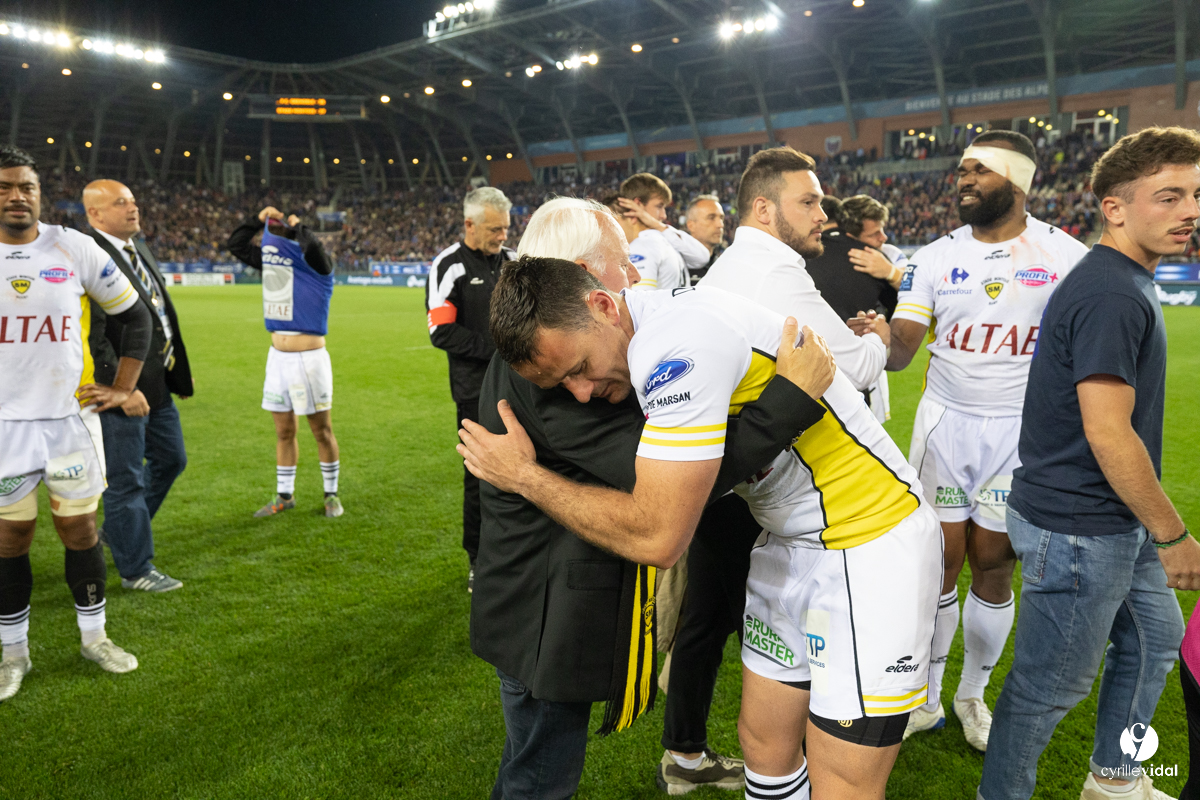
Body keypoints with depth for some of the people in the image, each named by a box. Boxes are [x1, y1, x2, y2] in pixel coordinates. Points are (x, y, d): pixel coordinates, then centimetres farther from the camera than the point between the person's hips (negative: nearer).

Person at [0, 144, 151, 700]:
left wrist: (123, 388, 3)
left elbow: (135, 318, 8)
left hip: (71, 415, 0)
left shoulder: (76, 250, -2)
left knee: (80, 530, 9)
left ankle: (94, 638, 25)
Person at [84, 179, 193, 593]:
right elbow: (92, 336, -24)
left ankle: (117, 530, 40)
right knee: (126, 481, 4)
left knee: (170, 459, 21)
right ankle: (136, 569, 18)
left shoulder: (138, 248, 12)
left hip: (157, 384, 10)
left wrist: (178, 367, 18)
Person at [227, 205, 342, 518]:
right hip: (278, 358, 6)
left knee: (322, 430, 4)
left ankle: (331, 494, 18)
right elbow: (235, 244, 18)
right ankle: (284, 496, 25)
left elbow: (312, 246, -31)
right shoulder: (271, 256, 9)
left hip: (309, 358, -6)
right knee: (284, 431, 13)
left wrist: (297, 226, -12)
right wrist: (259, 219, 8)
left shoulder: (316, 265, -10)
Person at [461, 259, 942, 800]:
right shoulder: (647, 345, -1)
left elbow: (657, 538, -26)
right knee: (764, 746, 14)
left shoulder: (680, 344, -29)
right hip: (791, 542, 8)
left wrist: (525, 478, -18)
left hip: (873, 545, -8)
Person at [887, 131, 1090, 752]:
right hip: (945, 423, 1)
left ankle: (973, 696, 30)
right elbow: (901, 349, -6)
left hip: (1021, 429, -1)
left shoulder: (1066, 256, -2)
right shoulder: (935, 258, 2)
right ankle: (926, 698, 23)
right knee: (939, 562, 5)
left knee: (993, 568, 7)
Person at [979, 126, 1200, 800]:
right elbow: (1108, 434, -26)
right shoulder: (1111, 295, -22)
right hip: (1076, 529, -11)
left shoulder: (1128, 282, 11)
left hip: (1116, 522, 11)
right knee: (1051, 686, 4)